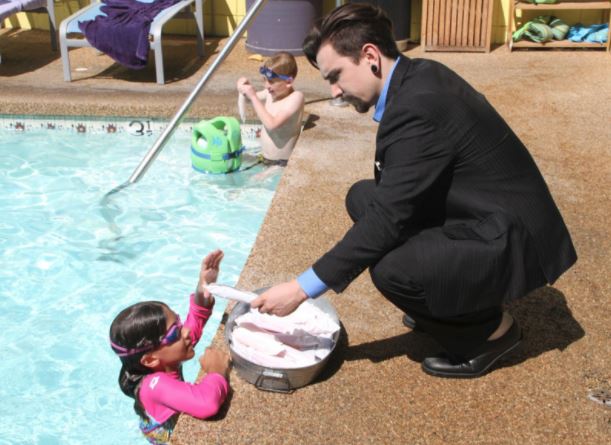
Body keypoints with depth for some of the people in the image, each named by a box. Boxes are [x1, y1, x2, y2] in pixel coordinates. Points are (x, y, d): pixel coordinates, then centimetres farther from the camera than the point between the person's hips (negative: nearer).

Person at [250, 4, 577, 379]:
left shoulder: (418, 106, -27)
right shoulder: (416, 76, 2)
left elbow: (387, 220, -27)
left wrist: (303, 288, -23)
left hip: (510, 242, -10)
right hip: (484, 217, 10)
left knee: (392, 269, -29)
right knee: (363, 198, 7)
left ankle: (491, 328, 0)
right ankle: (446, 302, 17)